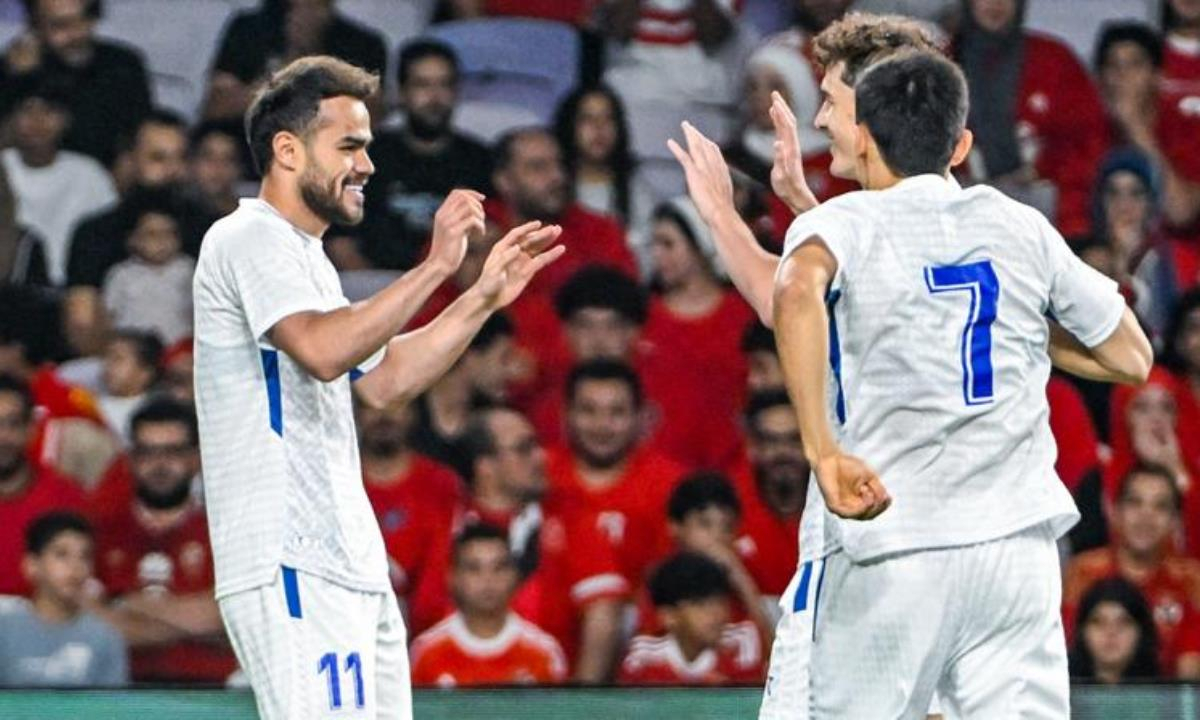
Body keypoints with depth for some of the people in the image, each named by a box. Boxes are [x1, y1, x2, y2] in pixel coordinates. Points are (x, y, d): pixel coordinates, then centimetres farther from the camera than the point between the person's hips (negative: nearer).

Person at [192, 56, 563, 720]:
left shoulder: (300, 253, 24)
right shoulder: (250, 238, -7)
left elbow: (383, 381, 25)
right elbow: (322, 350, -23)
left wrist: (484, 298, 18)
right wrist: (435, 267, -21)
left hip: (350, 565, 10)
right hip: (290, 566, -10)